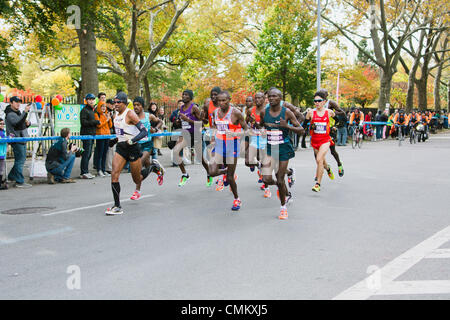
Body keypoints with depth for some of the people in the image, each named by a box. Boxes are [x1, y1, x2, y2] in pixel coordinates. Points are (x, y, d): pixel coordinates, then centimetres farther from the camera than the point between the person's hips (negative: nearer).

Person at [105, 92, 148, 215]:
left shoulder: (130, 114, -14)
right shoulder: (117, 115, 9)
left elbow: (144, 132, -20)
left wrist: (130, 141, -30)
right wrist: (116, 139, 10)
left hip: (133, 148, -6)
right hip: (120, 148, 6)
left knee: (137, 180, 7)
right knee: (114, 175, -12)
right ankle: (117, 207, -7)